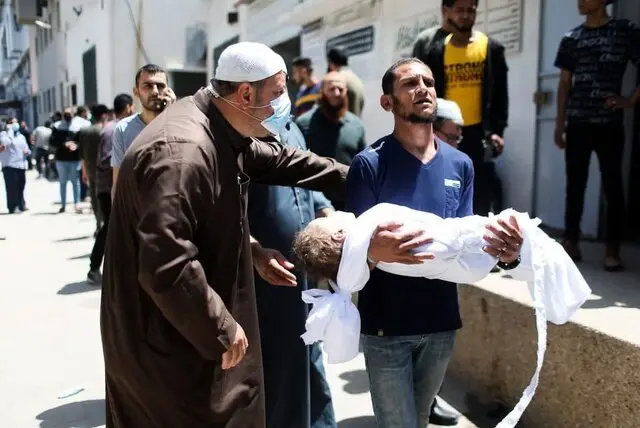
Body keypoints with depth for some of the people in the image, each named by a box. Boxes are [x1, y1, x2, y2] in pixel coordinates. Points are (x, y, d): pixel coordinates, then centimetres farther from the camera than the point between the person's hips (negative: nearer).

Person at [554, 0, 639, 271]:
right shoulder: (571, 39, 10)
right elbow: (564, 84, 11)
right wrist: (559, 124, 7)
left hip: (609, 124, -2)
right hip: (577, 124, 3)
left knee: (612, 187, 1)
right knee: (575, 185, 6)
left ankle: (612, 249, 8)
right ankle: (571, 242, 15)